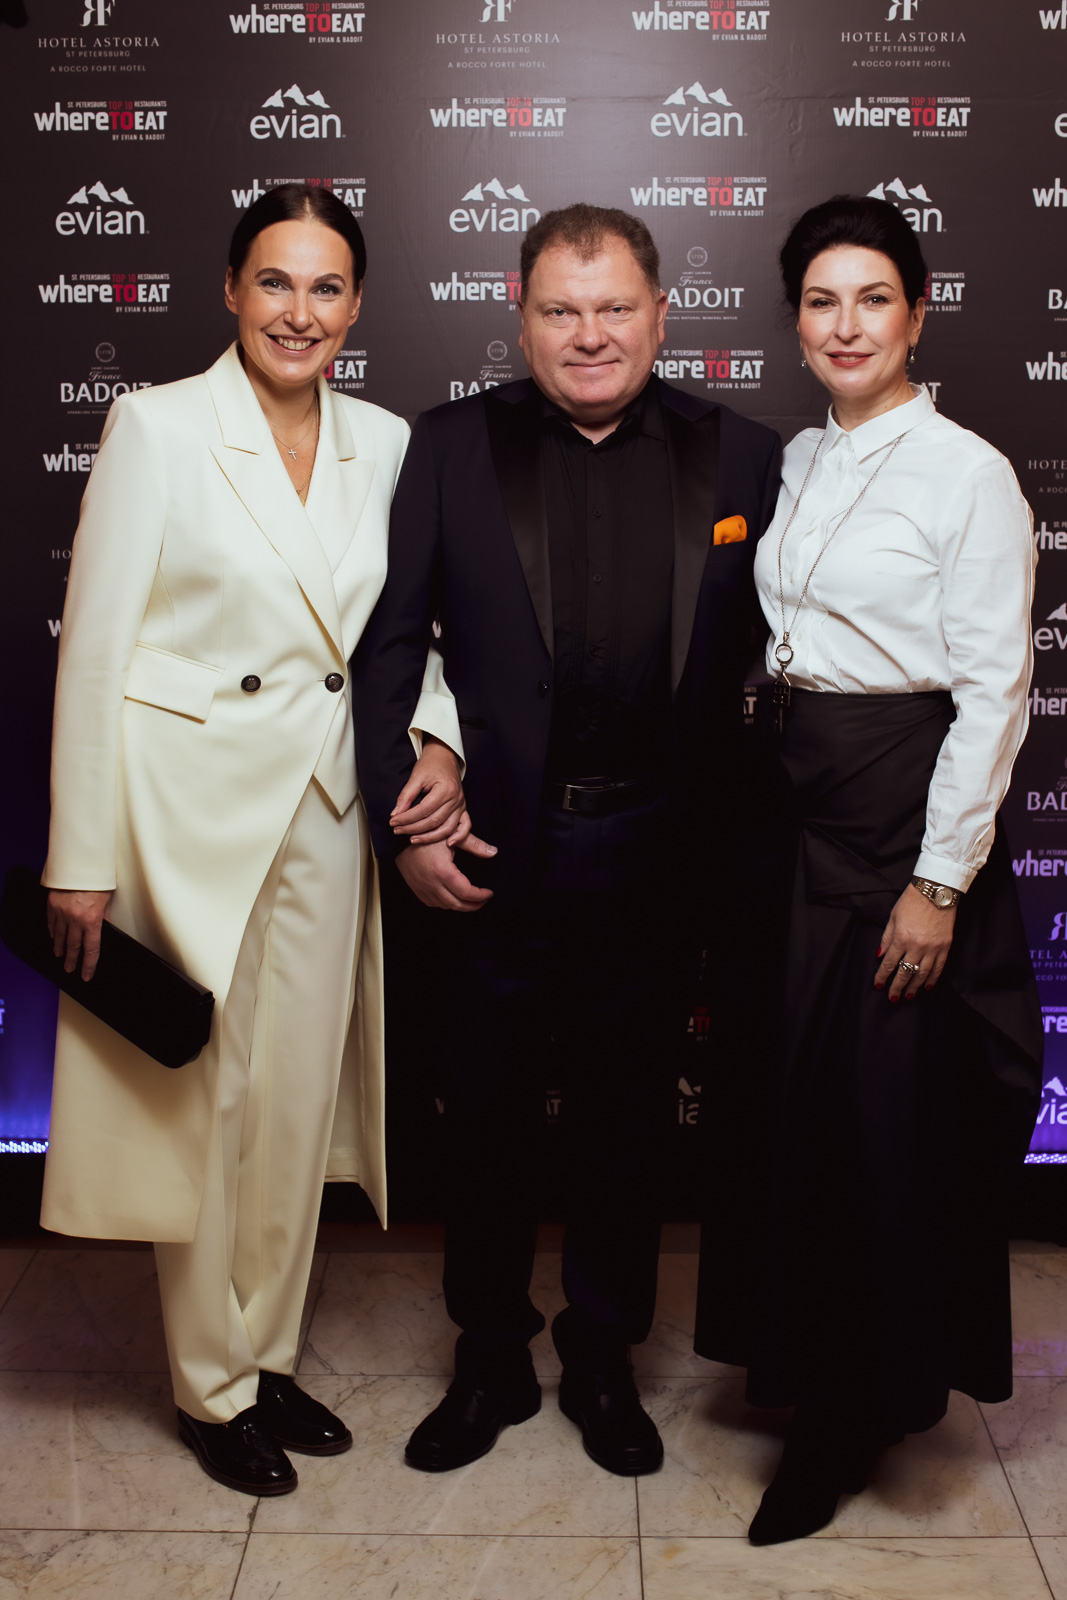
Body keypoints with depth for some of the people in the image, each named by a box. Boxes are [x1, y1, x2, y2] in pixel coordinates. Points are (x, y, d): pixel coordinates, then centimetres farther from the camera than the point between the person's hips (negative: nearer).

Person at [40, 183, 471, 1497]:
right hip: (187, 798, -4)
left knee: (298, 1096, 13)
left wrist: (433, 741, -6)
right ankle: (212, 1387, 27)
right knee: (197, 1101, 7)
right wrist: (81, 858, -11)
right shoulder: (157, 425, -7)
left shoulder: (382, 443, 6)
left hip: (328, 802, 5)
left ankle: (268, 1356, 33)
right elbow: (93, 645, -9)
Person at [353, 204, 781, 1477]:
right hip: (493, 855, 0)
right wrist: (403, 824, -8)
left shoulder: (739, 458, 2)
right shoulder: (451, 449, 1)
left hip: (657, 859, 0)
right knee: (488, 1119, 13)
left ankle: (603, 1359, 36)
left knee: (623, 1121, 15)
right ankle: (491, 1360, 35)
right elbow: (389, 645, -1)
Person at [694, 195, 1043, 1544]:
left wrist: (939, 883, -15)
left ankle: (865, 1406, 23)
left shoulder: (967, 473, -9)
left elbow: (993, 693, -12)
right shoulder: (795, 464, 11)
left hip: (907, 811, -6)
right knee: (784, 1093, 13)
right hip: (791, 809, 6)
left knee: (893, 1114, 3)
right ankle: (800, 1358, 34)